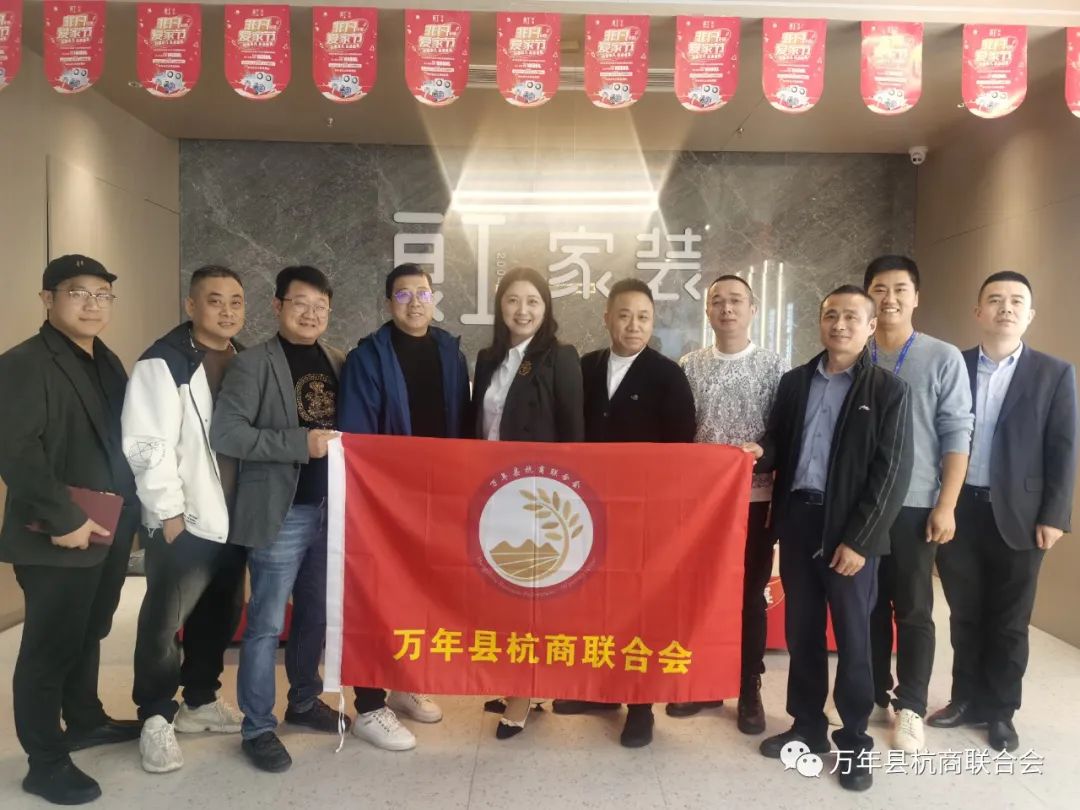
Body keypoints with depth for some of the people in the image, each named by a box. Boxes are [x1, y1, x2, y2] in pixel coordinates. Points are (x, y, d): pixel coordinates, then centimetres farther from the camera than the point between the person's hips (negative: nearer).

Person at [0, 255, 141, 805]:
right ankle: (46, 763, 19)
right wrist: (65, 519, -21)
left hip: (110, 532, 8)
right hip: (59, 540, -8)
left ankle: (85, 721, 39)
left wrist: (124, 514, 8)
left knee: (87, 635, 22)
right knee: (50, 647, 5)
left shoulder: (107, 363, 13)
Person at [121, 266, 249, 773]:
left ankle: (200, 701, 34)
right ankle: (156, 717, 21)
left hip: (233, 518, 7)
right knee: (163, 623, 3)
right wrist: (170, 513, -16)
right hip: (184, 521, -7)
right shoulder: (163, 363, -12)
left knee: (219, 617, 17)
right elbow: (146, 446, -17)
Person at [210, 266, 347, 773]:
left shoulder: (337, 364, 10)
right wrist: (301, 443, -22)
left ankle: (304, 702, 35)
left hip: (329, 509, 6)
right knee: (266, 624, 3)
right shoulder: (252, 365, -7)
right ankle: (258, 728, 17)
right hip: (281, 513, -6)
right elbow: (224, 433, -17)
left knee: (317, 614, 17)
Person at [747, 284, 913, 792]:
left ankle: (854, 741, 23)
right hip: (796, 520, 4)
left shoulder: (889, 390, -3)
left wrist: (859, 540, -12)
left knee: (852, 637, 7)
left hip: (849, 528, -4)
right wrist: (761, 454, -9)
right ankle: (808, 726, 29)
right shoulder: (794, 381, 9)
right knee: (801, 630, 13)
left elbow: (893, 472, -8)